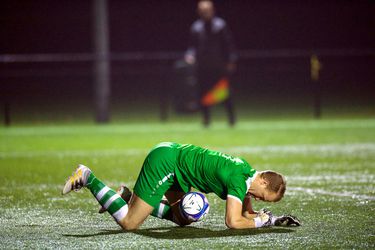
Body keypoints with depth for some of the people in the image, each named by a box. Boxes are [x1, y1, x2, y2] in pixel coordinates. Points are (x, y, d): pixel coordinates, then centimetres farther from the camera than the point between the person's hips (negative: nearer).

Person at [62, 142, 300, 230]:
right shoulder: (238, 179, -21)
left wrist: (273, 219, 5)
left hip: (173, 154, 10)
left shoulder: (248, 171, 7)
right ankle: (90, 180, 0)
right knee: (129, 223, -11)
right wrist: (261, 222, -13)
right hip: (165, 162, -10)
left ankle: (129, 197, 21)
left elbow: (246, 212, 18)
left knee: (184, 218, 21)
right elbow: (233, 222, -27)